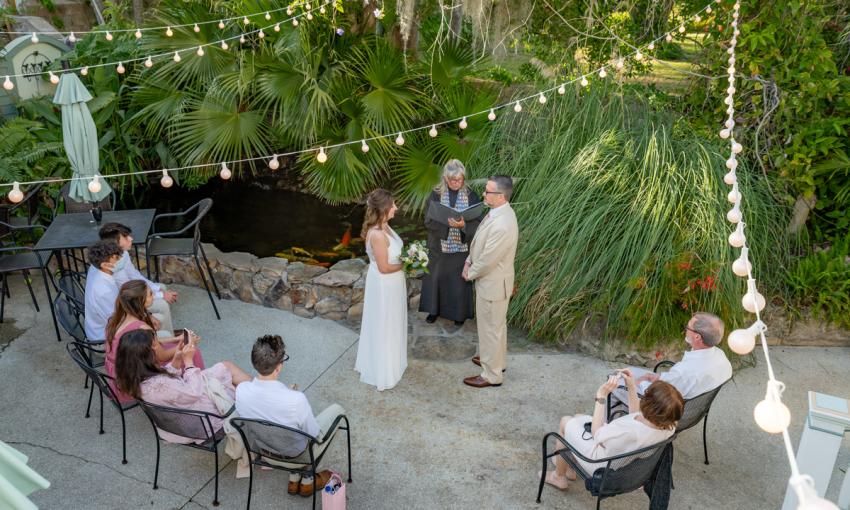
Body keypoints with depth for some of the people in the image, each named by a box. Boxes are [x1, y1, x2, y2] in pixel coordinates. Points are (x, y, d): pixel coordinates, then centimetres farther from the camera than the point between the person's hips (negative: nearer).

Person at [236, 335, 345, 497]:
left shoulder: (241, 390, -24)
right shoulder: (296, 400, -37)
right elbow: (315, 436, -19)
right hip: (298, 455, -5)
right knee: (336, 410, 16)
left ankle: (294, 479, 32)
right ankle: (307, 480, 25)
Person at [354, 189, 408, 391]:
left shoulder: (383, 227, -1)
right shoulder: (378, 234, -30)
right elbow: (384, 267, -25)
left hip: (390, 283, 9)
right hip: (384, 285, -9)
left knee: (389, 325, 25)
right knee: (384, 327, 8)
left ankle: (388, 360, 45)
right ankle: (383, 371, 26)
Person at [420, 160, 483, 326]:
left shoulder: (471, 196, -7)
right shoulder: (436, 195, -6)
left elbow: (477, 223, -10)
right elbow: (428, 220, -13)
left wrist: (463, 225, -31)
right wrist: (447, 222, -29)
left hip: (462, 247, -1)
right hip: (439, 246, 1)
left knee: (459, 279, 11)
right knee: (436, 277, 14)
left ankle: (459, 312, 31)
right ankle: (434, 309, 34)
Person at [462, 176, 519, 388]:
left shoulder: (501, 226, -34)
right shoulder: (499, 212, -2)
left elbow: (488, 260, -26)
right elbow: (480, 240, 12)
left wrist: (470, 273, -9)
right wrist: (469, 260, 2)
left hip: (493, 283, -10)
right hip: (491, 279, 10)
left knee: (490, 328, 7)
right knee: (497, 324, 26)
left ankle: (491, 375, 24)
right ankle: (497, 360, 46)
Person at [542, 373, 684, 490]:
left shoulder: (629, 430, -45)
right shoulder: (667, 426, -24)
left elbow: (596, 433, -25)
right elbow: (636, 416, -2)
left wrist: (601, 396, -25)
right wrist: (632, 387, -8)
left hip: (603, 465, -7)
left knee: (566, 421, 17)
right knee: (578, 417, 24)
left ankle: (559, 477, 33)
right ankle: (570, 468, 41)